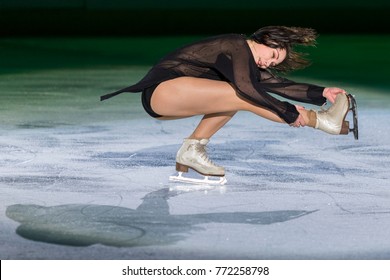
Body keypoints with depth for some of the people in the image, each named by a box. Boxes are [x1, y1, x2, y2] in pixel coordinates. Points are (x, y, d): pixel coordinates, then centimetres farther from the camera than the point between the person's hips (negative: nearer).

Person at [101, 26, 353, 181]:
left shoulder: (250, 66, 18)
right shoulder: (238, 47, -10)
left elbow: (281, 85, 12)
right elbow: (247, 88, -24)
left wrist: (322, 93, 3)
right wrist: (289, 113, -21)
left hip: (160, 101, 10)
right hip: (163, 85, -10)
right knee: (245, 97, -16)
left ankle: (193, 148, -2)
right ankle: (320, 120, -12)